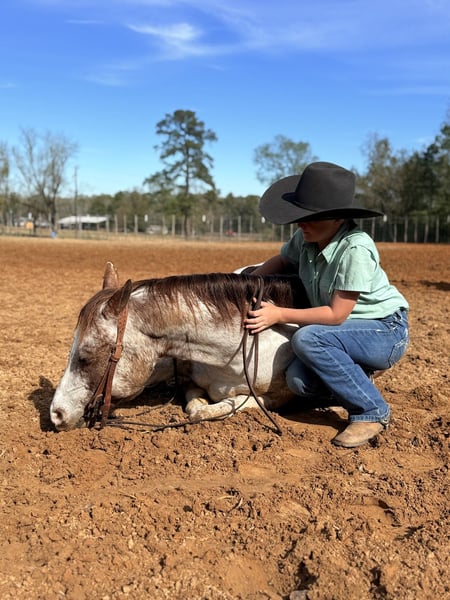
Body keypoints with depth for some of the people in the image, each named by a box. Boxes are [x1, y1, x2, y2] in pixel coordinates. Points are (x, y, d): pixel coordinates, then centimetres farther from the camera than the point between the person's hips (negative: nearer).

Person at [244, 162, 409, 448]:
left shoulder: (355, 249, -29)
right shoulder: (306, 239, -7)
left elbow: (336, 315, -26)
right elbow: (281, 261, 14)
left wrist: (279, 314, -26)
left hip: (386, 332, -7)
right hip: (352, 330, 7)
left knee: (307, 338, -30)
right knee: (298, 380, -16)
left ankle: (372, 411, -14)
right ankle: (357, 382, 16)